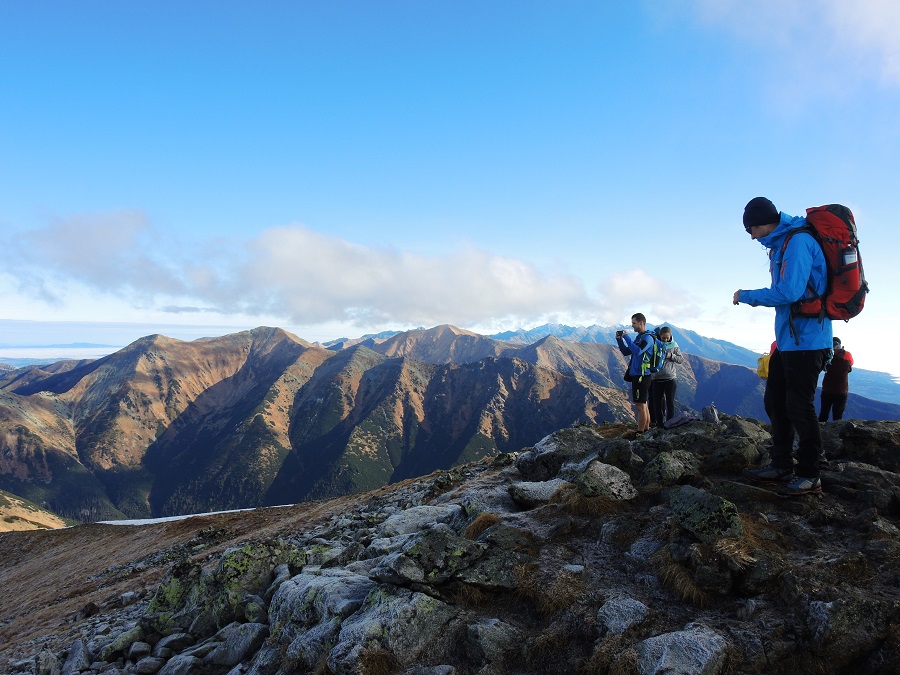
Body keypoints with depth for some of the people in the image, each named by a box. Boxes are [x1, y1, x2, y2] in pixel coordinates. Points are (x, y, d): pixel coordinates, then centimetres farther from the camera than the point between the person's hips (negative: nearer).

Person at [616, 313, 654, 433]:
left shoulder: (647, 338, -12)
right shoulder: (639, 337, 17)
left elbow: (637, 351, -28)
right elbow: (626, 352, 20)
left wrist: (626, 337, -21)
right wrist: (619, 339, 6)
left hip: (641, 376, -10)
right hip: (636, 375, 10)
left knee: (640, 406, -7)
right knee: (643, 405, 14)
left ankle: (640, 433, -4)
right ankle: (646, 430, 21)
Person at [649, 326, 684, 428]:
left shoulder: (673, 345, 4)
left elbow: (682, 359, 4)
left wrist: (671, 356, -10)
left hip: (670, 378, 0)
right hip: (656, 378, 1)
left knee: (670, 402, 3)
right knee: (657, 402, 4)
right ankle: (659, 423, 14)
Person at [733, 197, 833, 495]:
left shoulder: (797, 241, -17)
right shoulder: (782, 244, 13)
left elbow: (789, 292, -25)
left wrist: (747, 296, -13)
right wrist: (757, 298, 3)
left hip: (806, 340, -10)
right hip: (787, 340, 10)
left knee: (799, 407, -3)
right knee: (775, 403, 13)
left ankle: (810, 475, 10)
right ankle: (781, 466, 24)